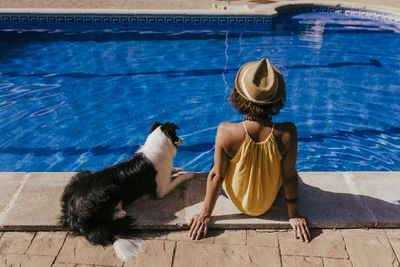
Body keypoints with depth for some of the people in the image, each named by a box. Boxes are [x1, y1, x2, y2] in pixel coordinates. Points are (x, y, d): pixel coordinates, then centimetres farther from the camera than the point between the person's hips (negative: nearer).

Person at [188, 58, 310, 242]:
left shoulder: (225, 132, -32)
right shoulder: (287, 133, -29)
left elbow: (216, 175, -20)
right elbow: (290, 177, -17)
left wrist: (205, 214, -4)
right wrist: (294, 216, 0)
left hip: (236, 200, -1)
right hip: (268, 204, 1)